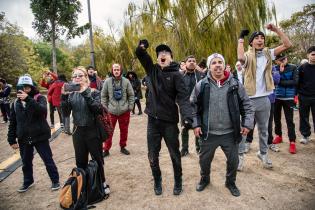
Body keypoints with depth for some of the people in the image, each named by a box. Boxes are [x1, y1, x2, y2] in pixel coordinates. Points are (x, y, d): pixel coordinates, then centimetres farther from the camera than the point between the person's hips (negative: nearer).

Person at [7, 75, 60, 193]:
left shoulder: (39, 98, -7)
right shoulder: (16, 103, 6)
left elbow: (43, 110, -30)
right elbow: (12, 123, 10)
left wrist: (28, 99, -37)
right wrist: (11, 140, 8)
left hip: (40, 136, -4)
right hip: (23, 139, 5)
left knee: (48, 160, 6)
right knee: (26, 163, 19)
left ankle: (55, 180, 23)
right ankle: (28, 181, 41)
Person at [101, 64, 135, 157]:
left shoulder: (126, 81, -1)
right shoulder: (107, 81, -2)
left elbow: (131, 95, 4)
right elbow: (103, 96, 4)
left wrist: (130, 106, -1)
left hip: (124, 111, 1)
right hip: (111, 111, -1)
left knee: (124, 131, 12)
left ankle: (123, 147, 31)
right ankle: (106, 149, 19)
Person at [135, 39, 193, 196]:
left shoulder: (176, 75, -7)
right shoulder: (152, 70, 5)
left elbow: (183, 97, -16)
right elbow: (139, 54, 9)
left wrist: (187, 116, -31)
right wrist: (142, 47, -15)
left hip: (170, 121, -3)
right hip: (153, 120, 3)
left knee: (175, 155, 13)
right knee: (152, 155, 13)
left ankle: (178, 182, 35)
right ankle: (157, 181, 36)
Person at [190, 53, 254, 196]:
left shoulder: (235, 84, -4)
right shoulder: (201, 85, -6)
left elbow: (247, 105, 3)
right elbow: (193, 106, 2)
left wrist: (247, 124, -5)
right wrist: (195, 124, -4)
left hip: (230, 133, 1)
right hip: (208, 133, 0)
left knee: (233, 160, 15)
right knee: (204, 159, 16)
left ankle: (230, 182, 44)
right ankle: (204, 179, 46)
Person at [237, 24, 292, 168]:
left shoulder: (268, 53, 7)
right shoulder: (248, 56, -7)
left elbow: (287, 45, 1)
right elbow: (240, 57, -31)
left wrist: (276, 30, -2)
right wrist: (241, 39, -19)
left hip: (264, 98, 5)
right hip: (248, 98, -5)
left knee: (263, 129, 17)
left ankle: (263, 153, 34)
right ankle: (240, 154, 16)